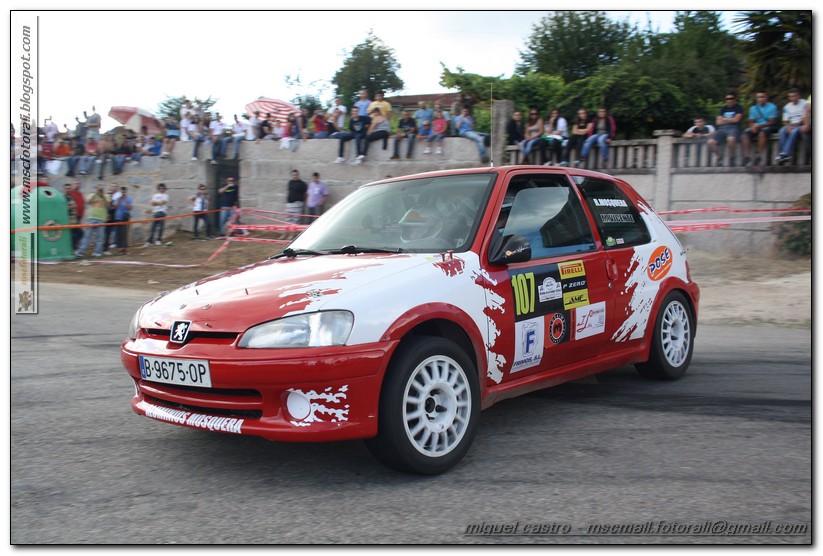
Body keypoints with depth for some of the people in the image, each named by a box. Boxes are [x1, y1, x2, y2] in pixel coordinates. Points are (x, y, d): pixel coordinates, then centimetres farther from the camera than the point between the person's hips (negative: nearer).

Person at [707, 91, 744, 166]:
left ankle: (731, 158, -17)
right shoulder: (723, 108, 23)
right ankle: (719, 157, -2)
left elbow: (736, 119, -3)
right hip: (722, 129, 4)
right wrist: (731, 120, 5)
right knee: (711, 142, -27)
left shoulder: (739, 108, 11)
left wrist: (724, 119, 9)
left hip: (734, 128, -4)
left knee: (731, 139, -42)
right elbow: (718, 122, 15)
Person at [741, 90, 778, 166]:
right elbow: (751, 121, 9)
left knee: (762, 132, -38)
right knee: (746, 132, -25)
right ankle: (747, 156, -32)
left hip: (768, 127, -4)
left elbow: (772, 122, -9)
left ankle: (759, 157, -38)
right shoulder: (753, 108, 12)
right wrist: (753, 126, -16)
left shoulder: (772, 107, -2)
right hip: (756, 127, 4)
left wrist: (760, 126, -22)